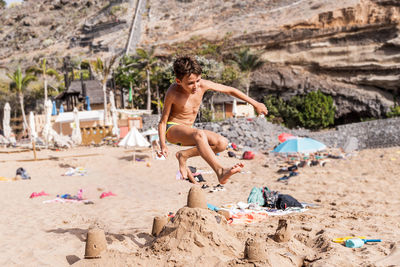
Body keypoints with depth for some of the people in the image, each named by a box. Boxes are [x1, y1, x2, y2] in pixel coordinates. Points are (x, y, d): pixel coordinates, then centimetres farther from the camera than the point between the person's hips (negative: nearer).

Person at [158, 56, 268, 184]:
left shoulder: (203, 85, -11)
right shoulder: (173, 92, -21)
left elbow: (230, 90, 0)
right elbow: (163, 121, -13)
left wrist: (255, 104, 5)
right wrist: (163, 145, -26)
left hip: (188, 130, 7)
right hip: (172, 129, -6)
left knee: (222, 143, -13)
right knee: (199, 134, -37)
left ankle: (183, 155, -2)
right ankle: (220, 172, -49)